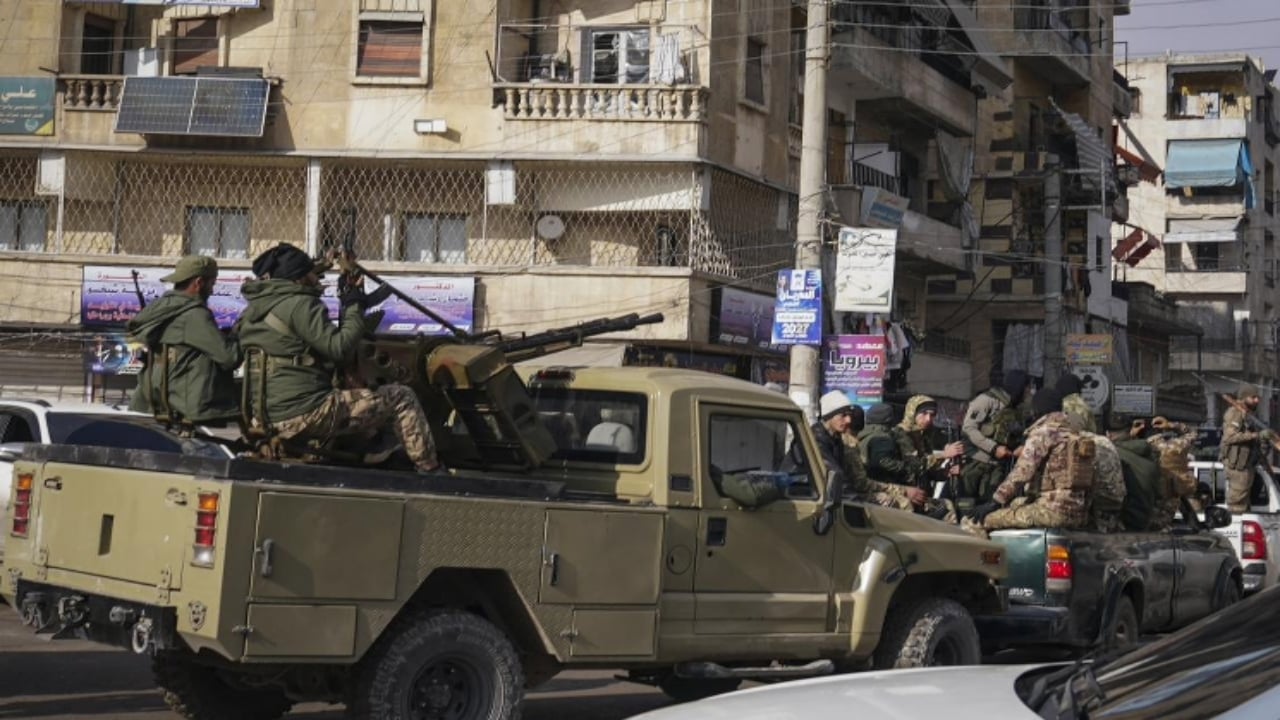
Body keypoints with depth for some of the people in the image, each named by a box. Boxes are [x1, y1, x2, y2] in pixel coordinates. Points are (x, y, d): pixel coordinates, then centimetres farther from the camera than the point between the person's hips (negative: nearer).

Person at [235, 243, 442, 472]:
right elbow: (339, 349, -17)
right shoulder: (300, 305, -12)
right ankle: (430, 471, 0)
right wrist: (354, 310, -3)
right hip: (306, 414, -9)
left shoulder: (251, 312, 15)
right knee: (401, 398, -2)